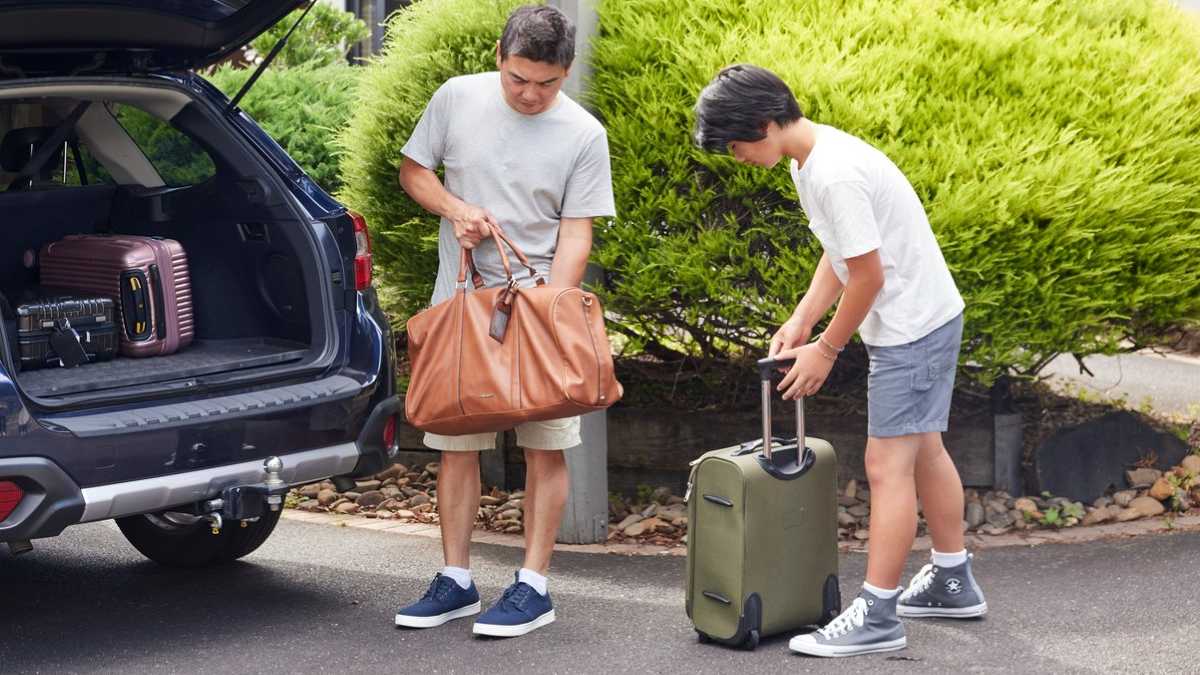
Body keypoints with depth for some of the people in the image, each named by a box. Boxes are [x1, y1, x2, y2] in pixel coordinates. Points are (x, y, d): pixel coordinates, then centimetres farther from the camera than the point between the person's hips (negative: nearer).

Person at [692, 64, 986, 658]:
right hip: (929, 319, 10)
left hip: (910, 327, -10)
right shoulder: (810, 160, 5)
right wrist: (801, 321, 4)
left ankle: (876, 617, -5)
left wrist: (825, 349, -12)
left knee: (888, 465, -8)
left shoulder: (834, 176, -27)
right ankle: (953, 583, 34)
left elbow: (868, 276, -23)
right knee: (924, 450, 20)